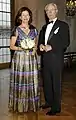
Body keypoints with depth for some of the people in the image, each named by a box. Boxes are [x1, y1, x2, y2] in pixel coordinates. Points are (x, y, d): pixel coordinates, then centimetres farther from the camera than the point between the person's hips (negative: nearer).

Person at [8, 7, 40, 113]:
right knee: (20, 81, -1)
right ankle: (20, 105, 14)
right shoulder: (16, 30, -1)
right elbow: (12, 46, -1)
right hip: (19, 58, -3)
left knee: (32, 80, 5)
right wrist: (22, 48, -18)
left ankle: (31, 104, 19)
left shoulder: (33, 29, 11)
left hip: (31, 58, 4)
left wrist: (34, 49, -4)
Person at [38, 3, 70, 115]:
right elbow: (40, 40, 22)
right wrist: (40, 45, -2)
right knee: (46, 82, 14)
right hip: (45, 59, 6)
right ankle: (49, 101, 30)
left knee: (56, 83, -1)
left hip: (56, 59, -6)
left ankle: (56, 107, 9)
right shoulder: (44, 27, 19)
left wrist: (51, 47, -18)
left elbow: (66, 42, -10)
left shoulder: (63, 25, -2)